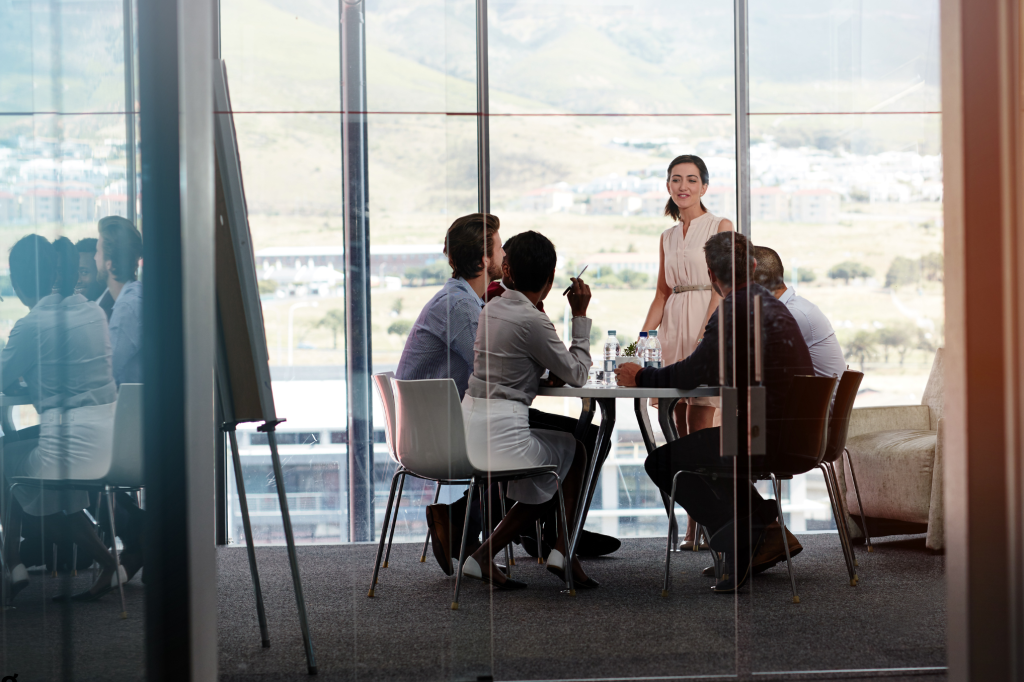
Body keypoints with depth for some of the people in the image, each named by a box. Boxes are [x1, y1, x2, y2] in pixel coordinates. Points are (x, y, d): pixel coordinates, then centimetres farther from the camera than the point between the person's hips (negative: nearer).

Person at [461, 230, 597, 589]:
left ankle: (483, 557, 10)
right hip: (500, 431, -8)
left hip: (470, 424, 8)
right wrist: (580, 315, 1)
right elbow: (576, 374, -4)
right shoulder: (531, 320, -15)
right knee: (578, 450, 17)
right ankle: (562, 551, 12)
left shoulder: (493, 308, 10)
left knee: (542, 489, 23)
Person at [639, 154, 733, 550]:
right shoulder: (668, 237, 17)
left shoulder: (720, 227, 0)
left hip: (710, 325, -6)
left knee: (700, 421, -10)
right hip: (673, 327, 6)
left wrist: (705, 334, -19)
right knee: (680, 422, 3)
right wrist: (643, 336, 6)